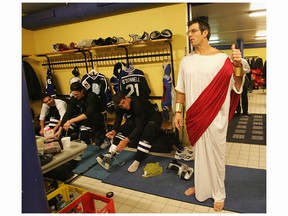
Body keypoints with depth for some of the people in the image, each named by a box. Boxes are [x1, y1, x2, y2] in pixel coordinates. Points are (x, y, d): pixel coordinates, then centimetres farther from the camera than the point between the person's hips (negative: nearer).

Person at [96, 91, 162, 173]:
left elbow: (139, 126, -37)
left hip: (153, 116, -6)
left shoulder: (138, 104, -35)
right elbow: (118, 120, -13)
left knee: (147, 133, -37)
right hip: (136, 117, 6)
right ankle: (109, 155, -28)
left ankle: (137, 162, -32)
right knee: (124, 128, -20)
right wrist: (114, 130, -36)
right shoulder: (120, 107, -13)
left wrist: (126, 140, -47)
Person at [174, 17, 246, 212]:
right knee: (198, 153, 17)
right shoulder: (186, 61, 5)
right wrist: (178, 111, 5)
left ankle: (218, 193, 29)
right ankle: (201, 186, 39)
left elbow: (237, 88, -9)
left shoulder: (222, 58, -7)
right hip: (194, 116, 4)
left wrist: (238, 65, -24)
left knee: (215, 155, 8)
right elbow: (181, 89, 9)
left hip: (215, 117, -4)